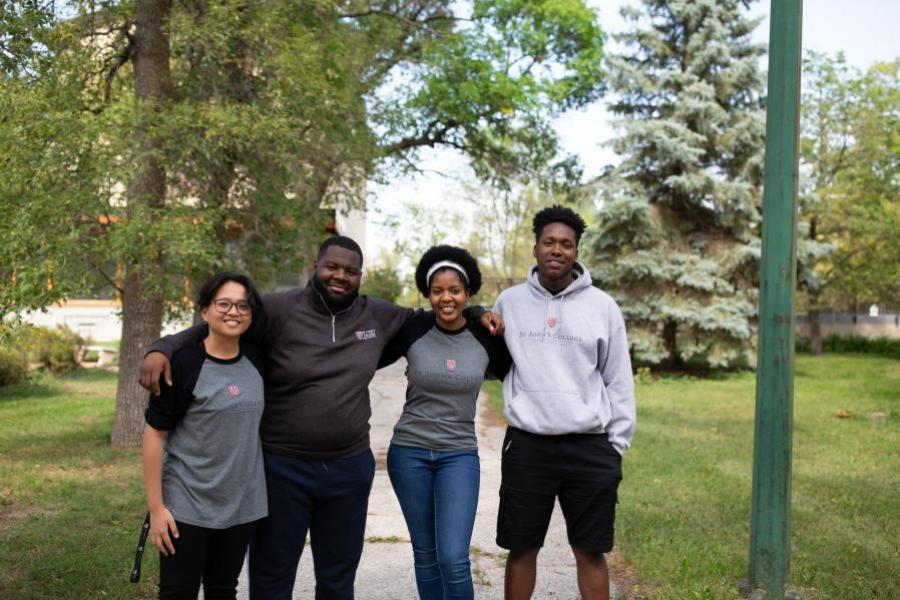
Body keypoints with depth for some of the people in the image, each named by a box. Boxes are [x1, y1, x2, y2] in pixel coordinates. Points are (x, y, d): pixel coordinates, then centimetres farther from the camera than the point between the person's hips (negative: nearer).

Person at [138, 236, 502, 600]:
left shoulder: (378, 316, 3)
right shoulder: (277, 310, -11)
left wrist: (474, 314, 10)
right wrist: (163, 349, -23)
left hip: (350, 467, 4)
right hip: (282, 467, -3)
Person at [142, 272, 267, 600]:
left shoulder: (254, 360, 2)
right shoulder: (183, 363, -13)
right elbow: (154, 434, -11)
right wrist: (156, 507, -13)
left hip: (242, 505, 5)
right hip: (186, 507, -4)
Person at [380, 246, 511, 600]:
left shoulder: (486, 338, -3)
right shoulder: (412, 330, -6)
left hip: (460, 455, 0)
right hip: (409, 452, 0)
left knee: (453, 559, -10)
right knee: (425, 555, 11)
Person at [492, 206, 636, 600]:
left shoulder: (602, 306, 0)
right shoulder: (509, 302, 3)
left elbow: (619, 381, 2)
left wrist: (618, 444, 0)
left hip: (590, 449, 0)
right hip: (526, 446, 1)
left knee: (590, 552, 9)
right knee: (521, 550, 10)